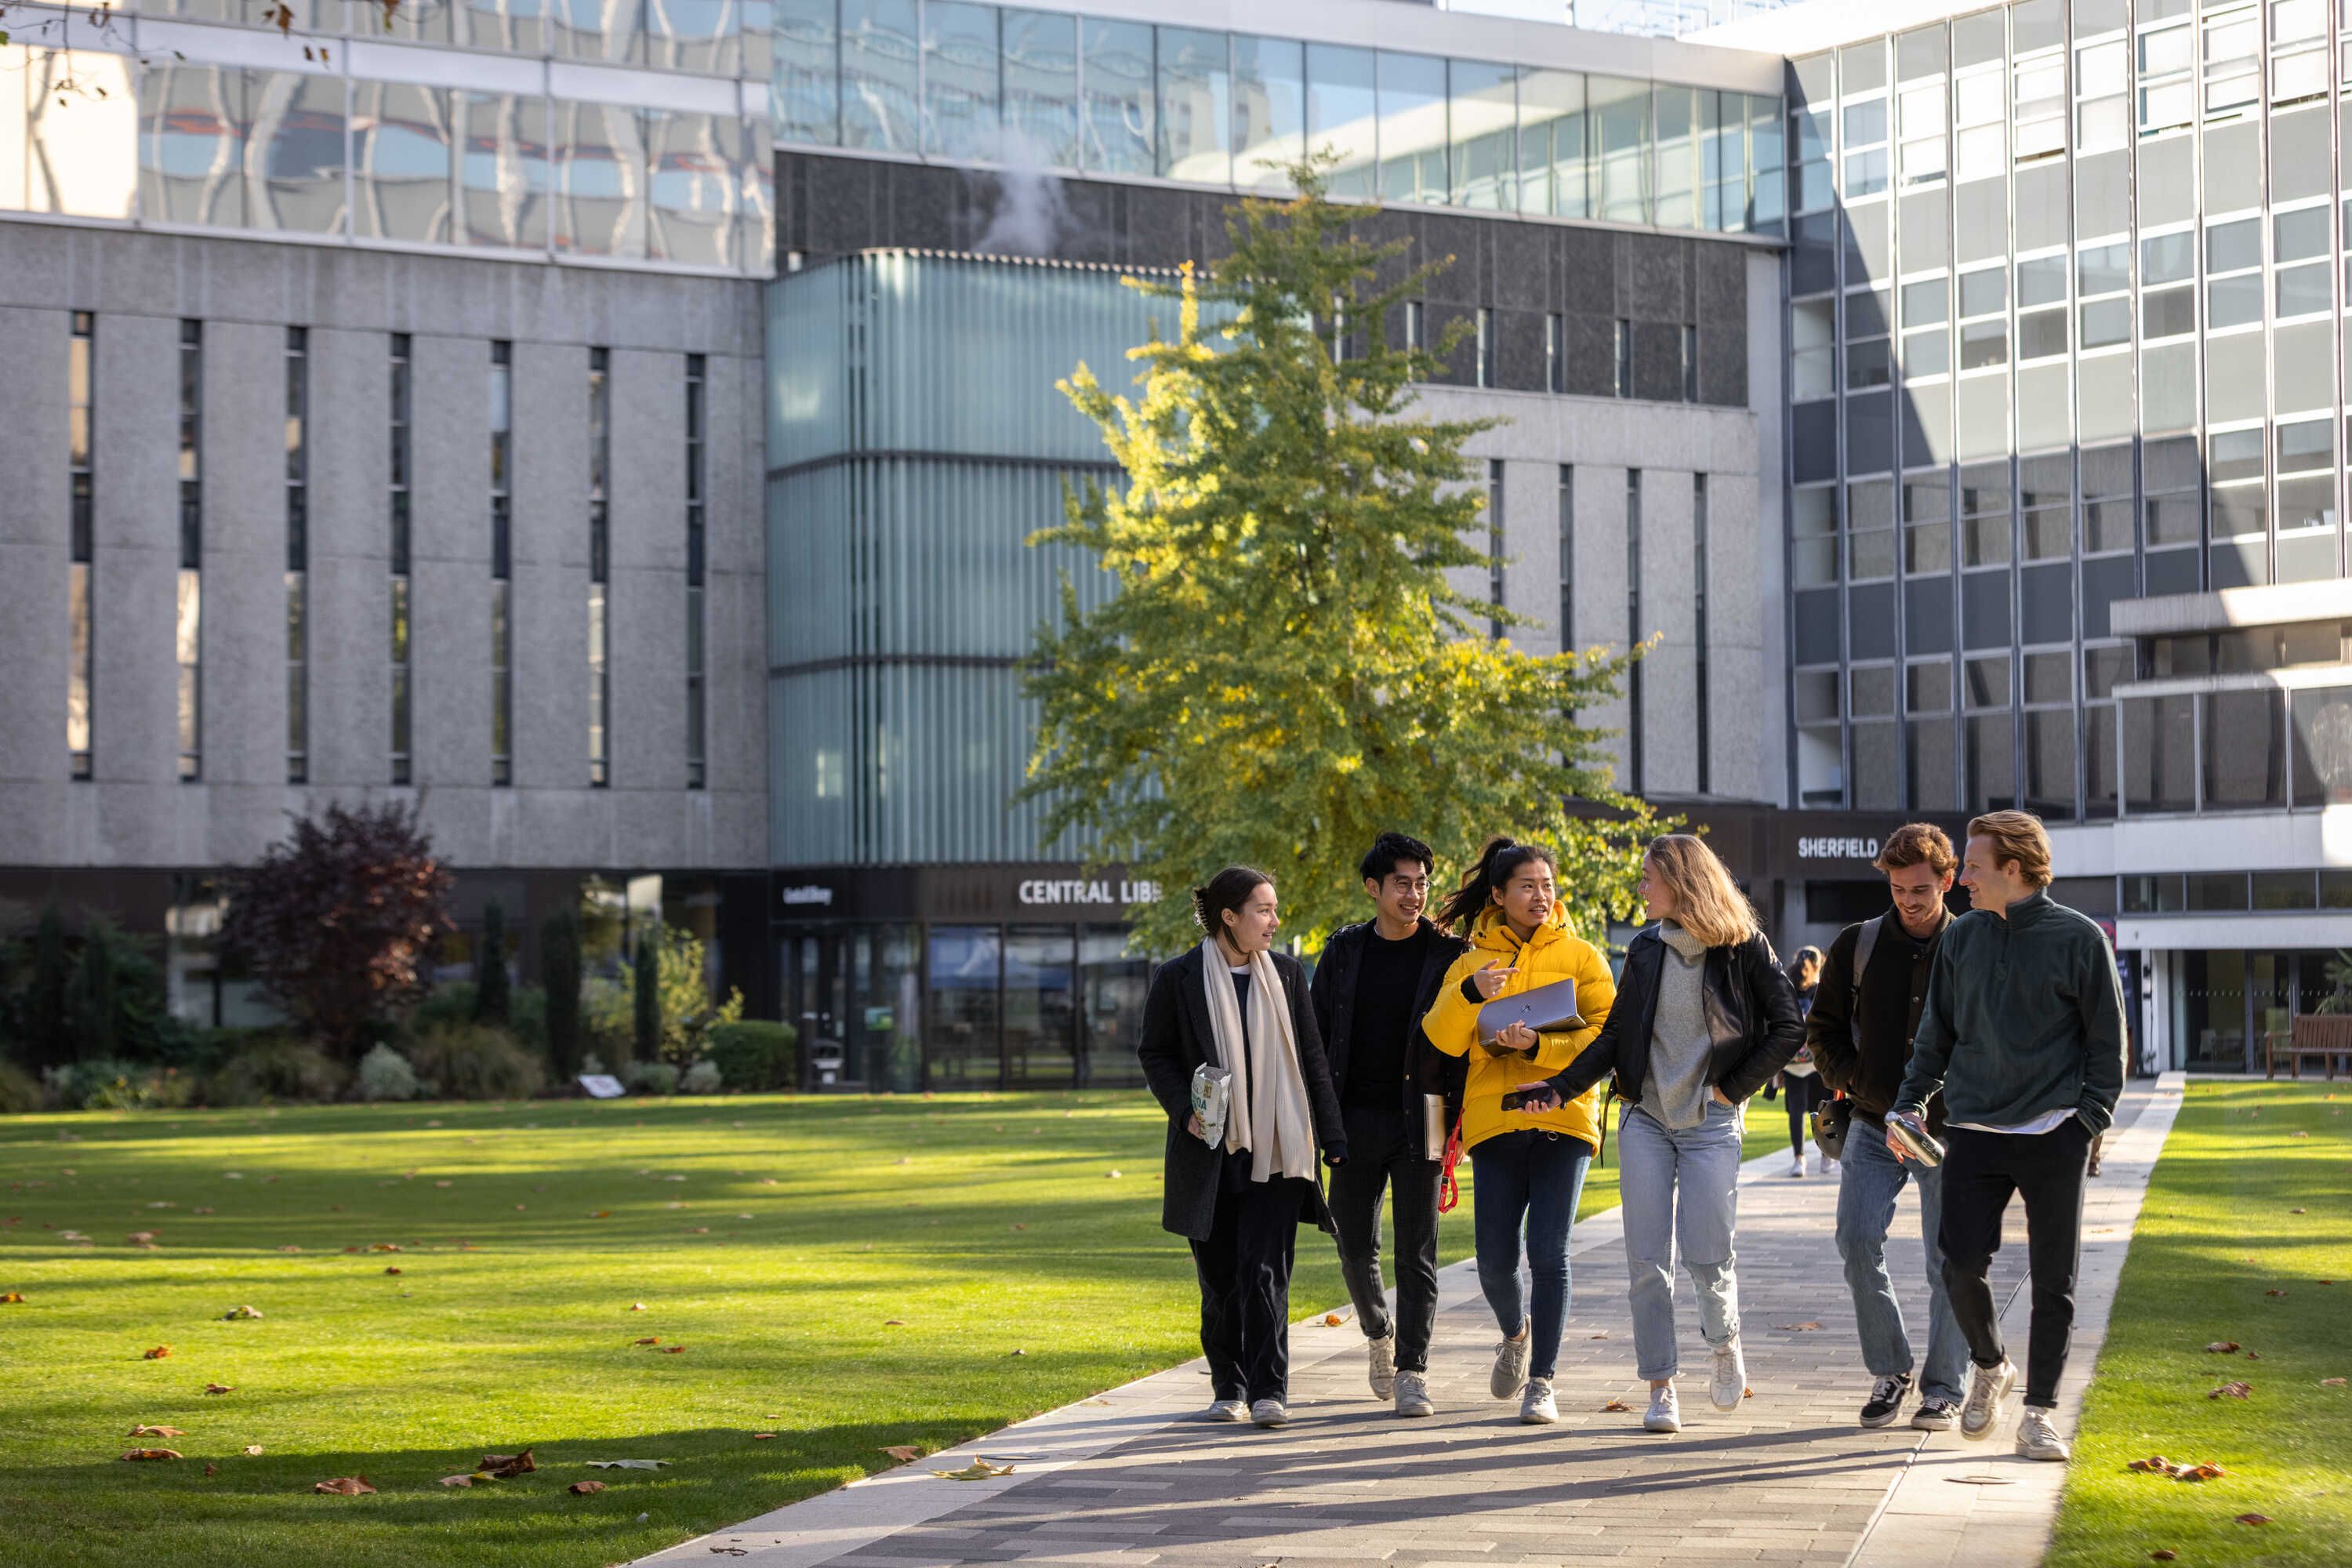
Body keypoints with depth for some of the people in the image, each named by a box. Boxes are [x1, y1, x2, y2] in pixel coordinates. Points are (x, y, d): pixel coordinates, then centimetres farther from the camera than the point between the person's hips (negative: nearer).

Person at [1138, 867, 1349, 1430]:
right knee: (1220, 1276, 5)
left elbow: (1312, 1059, 10)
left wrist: (1330, 1136, 7)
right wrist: (1185, 1110, -11)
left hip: (1275, 1151, 1)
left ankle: (1269, 1390, -6)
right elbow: (1155, 1053, 5)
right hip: (1209, 1151, -1)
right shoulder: (1178, 978, -1)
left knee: (1265, 1272, -8)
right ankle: (1228, 1388, 19)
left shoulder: (1286, 973, 7)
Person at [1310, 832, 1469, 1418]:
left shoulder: (1447, 954, 0)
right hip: (1355, 1121, 2)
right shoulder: (1344, 951, 7)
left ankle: (1412, 1373, 0)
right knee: (1356, 1248, 7)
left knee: (1416, 1252, -3)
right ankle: (1380, 1336, 34)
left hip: (1419, 1121, -2)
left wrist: (1455, 1120, -10)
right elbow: (1318, 1034, 11)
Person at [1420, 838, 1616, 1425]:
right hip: (1494, 1122, 2)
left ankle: (1542, 1381, -3)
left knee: (1549, 1252, -11)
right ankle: (1515, 1334, 32)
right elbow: (1440, 1041, -1)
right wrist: (1471, 995, -19)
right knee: (1496, 1260, 0)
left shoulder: (1580, 957, 7)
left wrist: (1539, 1047, -16)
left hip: (1564, 1118, -2)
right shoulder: (1472, 963, 12)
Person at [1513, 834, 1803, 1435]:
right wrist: (1560, 1087, -2)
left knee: (1706, 1256, -9)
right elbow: (1615, 1037, 9)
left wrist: (1735, 1087, -7)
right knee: (1647, 1260, -2)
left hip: (1710, 1123, -4)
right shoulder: (1646, 949, 9)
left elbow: (1789, 1029, -3)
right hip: (1645, 1120, 4)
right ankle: (1661, 1388, 5)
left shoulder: (1744, 948, -4)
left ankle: (1726, 1346, 22)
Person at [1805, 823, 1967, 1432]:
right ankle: (1889, 1370, 4)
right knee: (1857, 1240, -12)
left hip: (1948, 1133, -1)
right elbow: (1823, 1026, 12)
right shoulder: (1857, 946, 4)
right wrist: (1853, 1082, -1)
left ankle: (1943, 1388, 12)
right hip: (1874, 1128, 1)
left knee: (1950, 1261, 1)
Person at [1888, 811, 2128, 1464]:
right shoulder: (1961, 938, 9)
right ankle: (1990, 1367, 19)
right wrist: (1910, 1104, 7)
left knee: (2053, 1281, 1)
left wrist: (2091, 1119, -7)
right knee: (1962, 1267, -8)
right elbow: (1936, 1035, 18)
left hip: (2054, 1138, -2)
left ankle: (2040, 1410, 12)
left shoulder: (2079, 939, -1)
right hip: (1974, 1133, 2)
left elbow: (2108, 1040, 3)